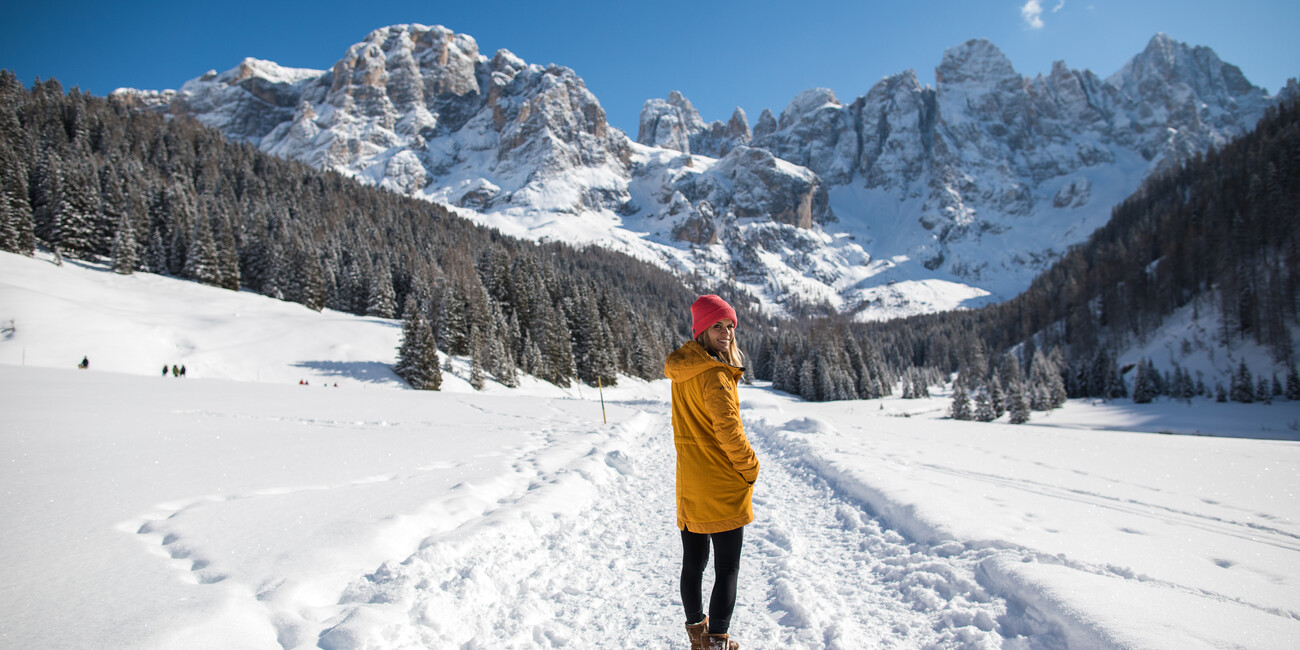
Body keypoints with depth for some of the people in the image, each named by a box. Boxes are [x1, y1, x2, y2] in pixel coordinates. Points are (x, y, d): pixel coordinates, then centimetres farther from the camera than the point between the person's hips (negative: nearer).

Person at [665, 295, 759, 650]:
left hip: (688, 484, 8)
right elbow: (728, 429, -24)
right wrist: (750, 468, -10)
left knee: (693, 563, 18)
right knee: (727, 568, 5)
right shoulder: (716, 374, -20)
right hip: (724, 487, -8)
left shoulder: (681, 369, 6)